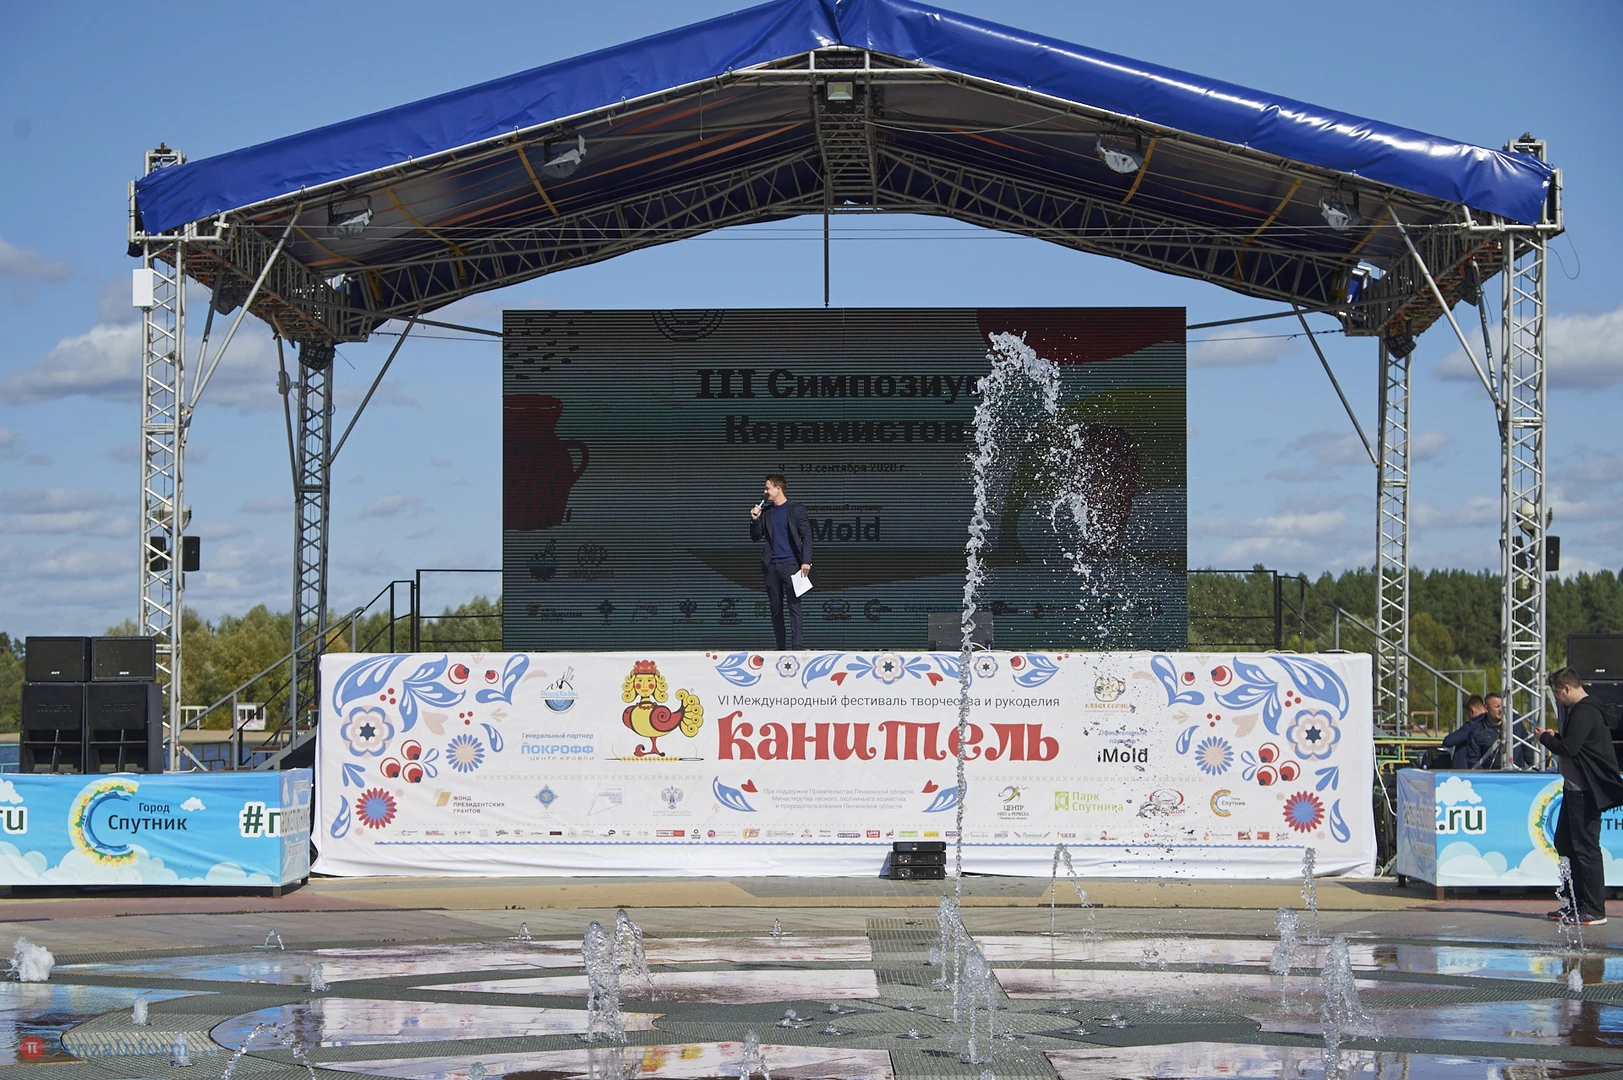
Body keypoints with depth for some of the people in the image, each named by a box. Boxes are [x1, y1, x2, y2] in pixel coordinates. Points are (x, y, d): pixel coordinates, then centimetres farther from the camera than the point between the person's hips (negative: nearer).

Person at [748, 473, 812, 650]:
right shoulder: (765, 511, 14)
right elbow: (756, 537, 16)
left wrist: (806, 561, -12)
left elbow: (806, 536, -3)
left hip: (790, 564, -5)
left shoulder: (796, 509, 1)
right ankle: (781, 645, 8)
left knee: (794, 606, -10)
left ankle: (795, 645, -15)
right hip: (771, 566, 5)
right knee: (775, 608, 5)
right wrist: (754, 519, -2)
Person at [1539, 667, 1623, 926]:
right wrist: (1555, 736, 8)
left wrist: (1545, 738, -7)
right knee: (1565, 843, 15)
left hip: (1585, 792, -11)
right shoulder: (1578, 710, 16)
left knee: (1586, 848, -8)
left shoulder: (1584, 713, -17)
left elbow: (1569, 748, -23)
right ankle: (1576, 903, 22)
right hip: (1575, 788, 11)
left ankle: (1594, 910, -4)